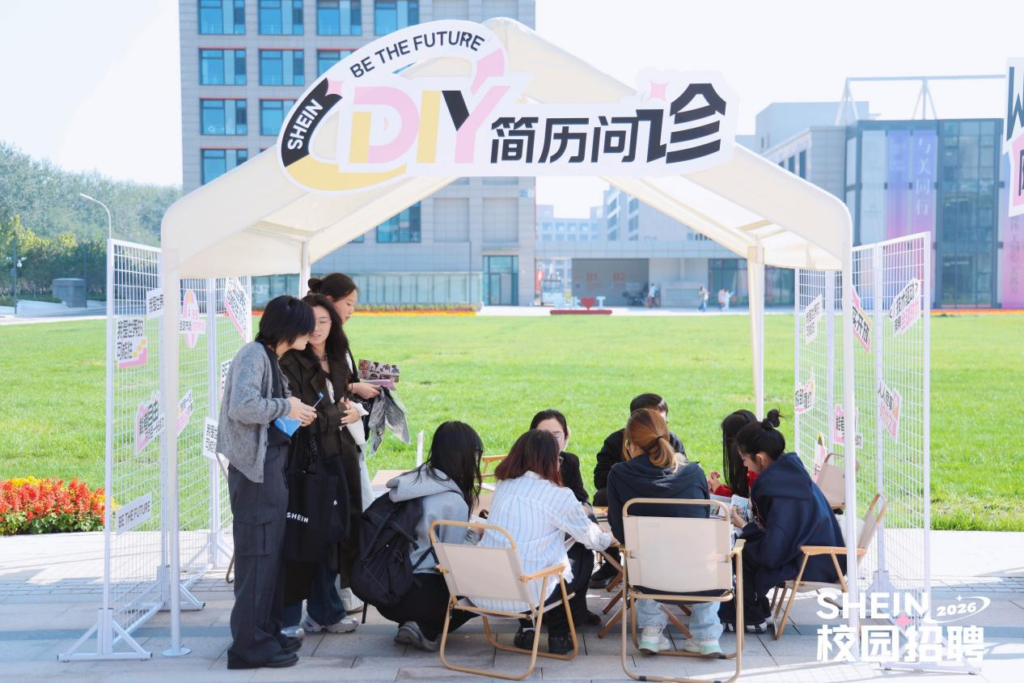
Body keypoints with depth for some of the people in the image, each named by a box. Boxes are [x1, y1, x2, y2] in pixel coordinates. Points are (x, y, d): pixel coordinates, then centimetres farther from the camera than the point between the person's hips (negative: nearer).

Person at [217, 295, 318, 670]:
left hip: (271, 466, 10)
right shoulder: (254, 354, -13)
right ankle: (250, 645, 1)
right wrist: (286, 406, -16)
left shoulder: (270, 358, 15)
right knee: (257, 554, -5)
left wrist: (295, 414, 6)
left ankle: (267, 633, 24)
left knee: (271, 552, 15)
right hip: (255, 469, -10)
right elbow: (242, 406, -26)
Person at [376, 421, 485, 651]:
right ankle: (426, 629, -3)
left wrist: (472, 521, 19)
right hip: (413, 595, -8)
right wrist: (476, 532, 4)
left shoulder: (414, 481, 7)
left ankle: (413, 624, 6)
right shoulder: (453, 501, -15)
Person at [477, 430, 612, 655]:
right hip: (528, 597, -5)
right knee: (582, 557, 20)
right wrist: (608, 539, 32)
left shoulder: (502, 487, 8)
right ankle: (559, 635, 25)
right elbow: (592, 538, 7)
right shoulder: (558, 496, -7)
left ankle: (526, 630, 24)